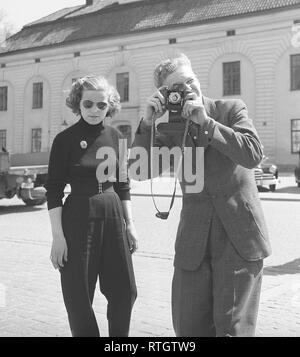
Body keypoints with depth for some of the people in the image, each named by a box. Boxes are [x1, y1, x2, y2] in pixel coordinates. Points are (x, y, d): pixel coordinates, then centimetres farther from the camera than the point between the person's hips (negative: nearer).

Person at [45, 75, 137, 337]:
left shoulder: (116, 137, 6)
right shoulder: (65, 139, -6)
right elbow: (54, 191, -7)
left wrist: (130, 224, 8)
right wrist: (57, 235, -12)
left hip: (113, 216, 4)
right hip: (78, 219, -4)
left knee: (125, 291, 8)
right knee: (79, 296, 3)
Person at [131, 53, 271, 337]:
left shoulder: (231, 109, 2)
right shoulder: (169, 128, 7)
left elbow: (253, 154, -13)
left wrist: (206, 122, -16)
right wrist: (147, 122, -13)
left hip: (239, 232, -2)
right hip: (194, 237, 3)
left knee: (231, 326, -2)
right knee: (188, 327, 6)